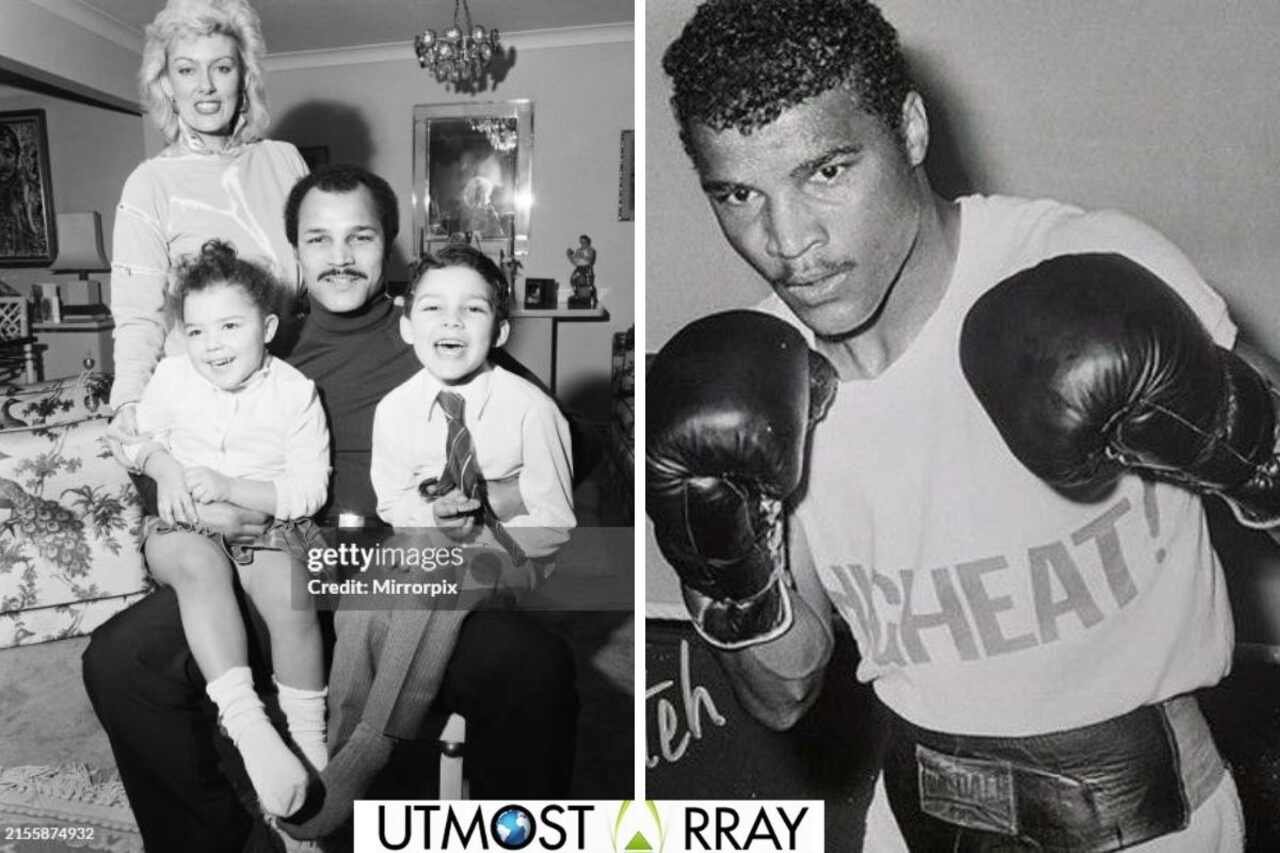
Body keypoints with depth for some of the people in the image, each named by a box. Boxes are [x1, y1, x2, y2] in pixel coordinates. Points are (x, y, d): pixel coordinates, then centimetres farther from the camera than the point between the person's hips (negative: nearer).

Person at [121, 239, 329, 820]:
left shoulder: (295, 391, -9)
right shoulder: (173, 377, -1)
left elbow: (309, 489, -10)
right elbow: (140, 436, 16)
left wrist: (230, 487, -20)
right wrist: (164, 469, -6)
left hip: (268, 522, -1)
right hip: (184, 526, 1)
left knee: (288, 593, -31)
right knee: (199, 564, -35)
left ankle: (309, 739, -14)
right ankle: (247, 727, -40)